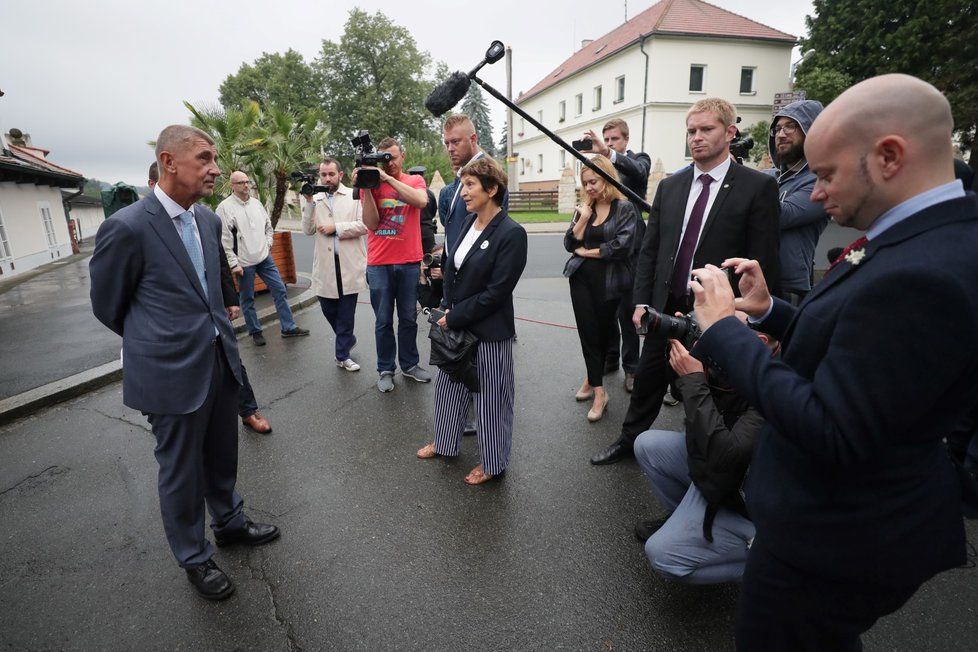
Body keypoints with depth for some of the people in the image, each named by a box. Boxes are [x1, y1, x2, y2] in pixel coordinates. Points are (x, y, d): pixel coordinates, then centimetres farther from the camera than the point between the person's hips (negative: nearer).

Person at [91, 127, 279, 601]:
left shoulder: (209, 220, 4)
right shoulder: (126, 228, -16)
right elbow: (108, 306, -3)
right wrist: (157, 341, 10)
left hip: (221, 361, 6)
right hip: (172, 372, -6)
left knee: (222, 456, 23)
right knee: (181, 471, 13)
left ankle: (229, 522, 46)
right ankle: (194, 558, 34)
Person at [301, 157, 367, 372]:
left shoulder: (354, 196, 2)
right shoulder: (316, 199, 11)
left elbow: (364, 225, -8)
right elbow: (308, 230, 4)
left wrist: (336, 227, -9)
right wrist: (309, 202, -3)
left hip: (350, 264, -3)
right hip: (325, 266, 3)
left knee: (346, 312, 2)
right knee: (328, 309, 9)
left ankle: (342, 355, 16)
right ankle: (348, 339, 35)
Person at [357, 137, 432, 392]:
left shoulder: (414, 180, 5)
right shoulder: (371, 183, 4)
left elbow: (420, 201, -18)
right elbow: (371, 223, -6)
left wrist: (388, 178, -19)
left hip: (409, 262, 1)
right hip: (379, 263, 0)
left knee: (409, 318, 11)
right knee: (383, 321, 5)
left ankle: (410, 364, 26)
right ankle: (385, 370, 18)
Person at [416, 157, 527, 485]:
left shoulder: (512, 233, -18)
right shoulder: (470, 222, 4)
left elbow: (496, 292, -20)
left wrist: (454, 317, -14)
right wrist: (446, 310, 2)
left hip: (488, 331, -7)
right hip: (455, 324, 8)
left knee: (490, 397, 9)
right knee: (449, 385, 22)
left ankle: (492, 462, 31)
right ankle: (444, 441, 46)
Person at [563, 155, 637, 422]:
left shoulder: (624, 208, -6)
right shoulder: (584, 207, 9)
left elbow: (621, 245, -17)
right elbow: (569, 243, 3)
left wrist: (588, 251, -7)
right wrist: (583, 218, -9)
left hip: (609, 280, -3)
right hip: (582, 278, 4)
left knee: (603, 330, 10)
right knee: (588, 331, 2)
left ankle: (592, 378, 30)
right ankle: (599, 391, 10)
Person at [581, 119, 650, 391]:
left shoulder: (639, 159, 0)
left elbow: (638, 171, -26)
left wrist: (608, 153, -39)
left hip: (628, 246, -5)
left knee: (626, 309, -1)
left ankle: (631, 367, 11)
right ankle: (609, 357, 27)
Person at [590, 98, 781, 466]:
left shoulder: (757, 187, -7)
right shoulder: (669, 186, 7)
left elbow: (764, 261, -9)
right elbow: (649, 249, 7)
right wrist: (642, 302, 1)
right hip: (666, 308, 4)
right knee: (647, 378, 15)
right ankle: (629, 439, 35)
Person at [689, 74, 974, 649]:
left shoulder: (922, 277, -32)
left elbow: (829, 434, -31)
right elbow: (843, 341, 9)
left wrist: (723, 329, -25)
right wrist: (769, 310, -2)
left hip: (834, 538, -9)